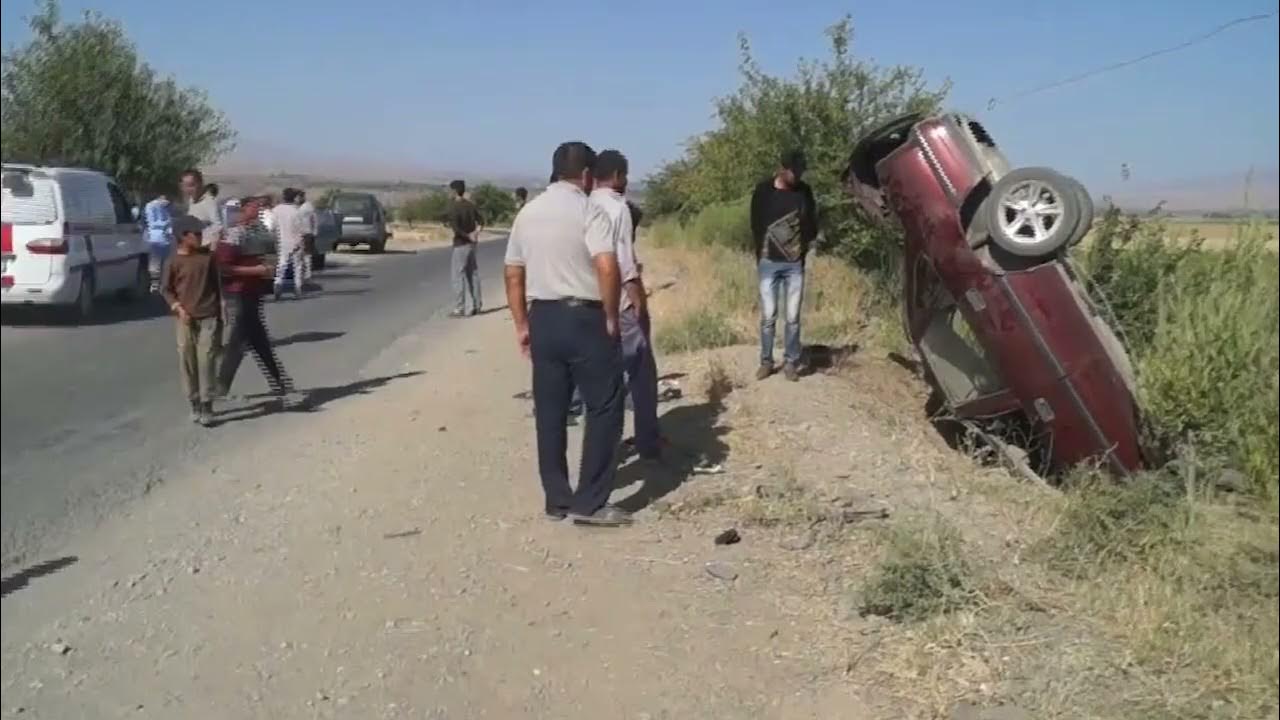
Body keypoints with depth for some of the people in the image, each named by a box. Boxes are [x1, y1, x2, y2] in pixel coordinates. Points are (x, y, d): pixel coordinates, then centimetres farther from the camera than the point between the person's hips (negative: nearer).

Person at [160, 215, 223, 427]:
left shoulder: (207, 255, 2)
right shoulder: (174, 262, -5)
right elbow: (165, 289, 2)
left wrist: (221, 308, 10)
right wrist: (178, 308, -12)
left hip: (209, 316, 1)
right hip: (186, 319, -1)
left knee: (207, 359, -5)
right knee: (187, 361, 5)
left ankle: (207, 406, -1)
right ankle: (194, 404, 18)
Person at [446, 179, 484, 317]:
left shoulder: (454, 208, -16)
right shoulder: (470, 205, 8)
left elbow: (455, 228, -24)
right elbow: (481, 221, 11)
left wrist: (467, 236, -12)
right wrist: (475, 233, -4)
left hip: (461, 244, -8)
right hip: (471, 244, 8)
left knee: (458, 275, -3)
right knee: (473, 274, 14)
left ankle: (459, 309, -4)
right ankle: (476, 306, 19)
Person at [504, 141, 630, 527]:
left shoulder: (527, 212, 12)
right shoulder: (587, 210, -9)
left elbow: (513, 274, 13)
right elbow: (607, 267, -22)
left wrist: (522, 325, 18)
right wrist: (611, 317, -10)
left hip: (542, 318, 7)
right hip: (584, 318, -7)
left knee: (550, 412, 11)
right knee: (604, 408, 2)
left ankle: (557, 499, 18)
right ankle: (589, 502, 0)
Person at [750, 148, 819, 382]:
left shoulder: (804, 191, 3)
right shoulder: (763, 190, -2)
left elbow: (812, 225, 11)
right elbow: (756, 224, 3)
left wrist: (803, 247, 2)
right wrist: (761, 254, 2)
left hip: (795, 264, 1)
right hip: (769, 263, -1)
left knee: (793, 317, 1)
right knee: (768, 316, 1)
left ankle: (790, 363, 11)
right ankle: (766, 361, 13)